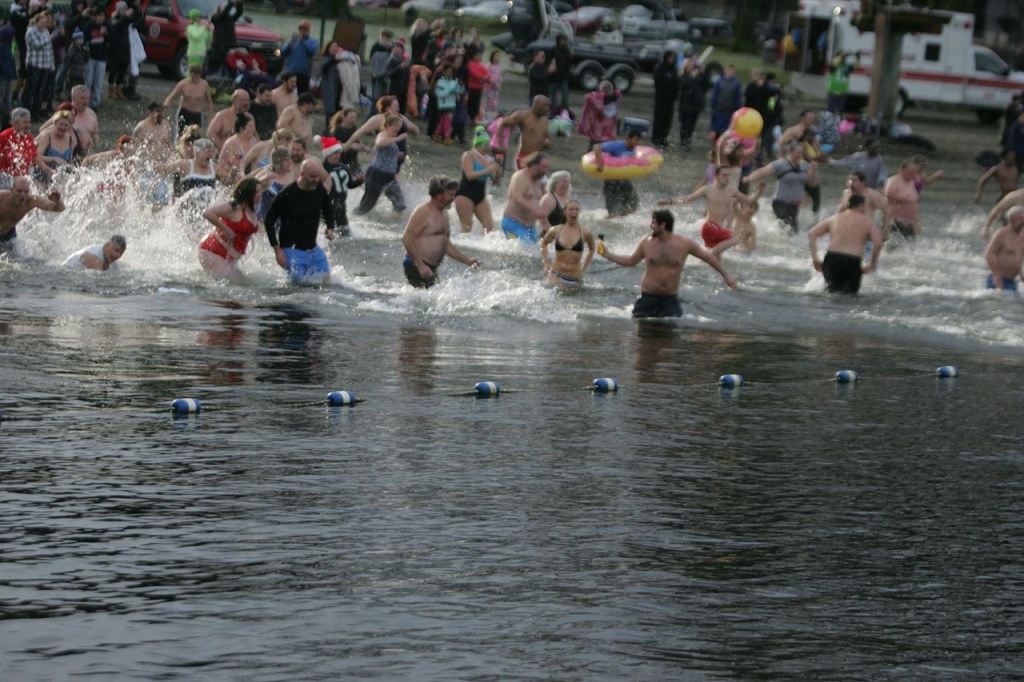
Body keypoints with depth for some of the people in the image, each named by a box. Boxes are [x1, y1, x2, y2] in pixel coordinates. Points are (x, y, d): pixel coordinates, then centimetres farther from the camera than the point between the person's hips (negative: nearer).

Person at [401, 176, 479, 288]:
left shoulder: (444, 214, 17)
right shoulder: (423, 212, -11)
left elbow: (446, 245, 26)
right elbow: (407, 238, -18)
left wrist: (467, 260, 16)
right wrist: (420, 265, -23)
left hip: (431, 268, 9)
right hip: (416, 265, -9)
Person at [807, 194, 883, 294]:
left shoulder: (834, 218, 17)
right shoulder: (868, 222, 9)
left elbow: (811, 234, 11)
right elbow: (878, 243, -5)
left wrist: (814, 259, 11)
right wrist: (872, 265, 6)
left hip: (831, 260, 2)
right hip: (852, 263, -2)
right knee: (852, 291, 14)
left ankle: (831, 285, -11)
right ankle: (846, 289, -19)